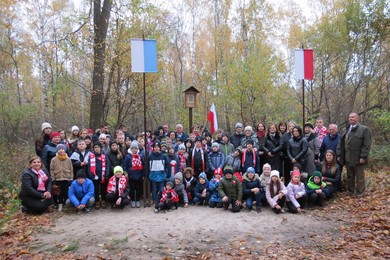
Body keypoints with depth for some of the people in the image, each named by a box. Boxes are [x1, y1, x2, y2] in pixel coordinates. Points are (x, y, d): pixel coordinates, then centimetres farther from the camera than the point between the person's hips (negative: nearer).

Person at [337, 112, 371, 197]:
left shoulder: (364, 129, -4)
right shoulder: (344, 130, 13)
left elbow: (366, 145, -10)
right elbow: (340, 144, 13)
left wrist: (363, 157, -16)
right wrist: (339, 155, 6)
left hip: (358, 159, -5)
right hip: (347, 159, 5)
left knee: (359, 177, 6)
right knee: (349, 176, 13)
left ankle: (360, 194, 15)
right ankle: (350, 192, 24)